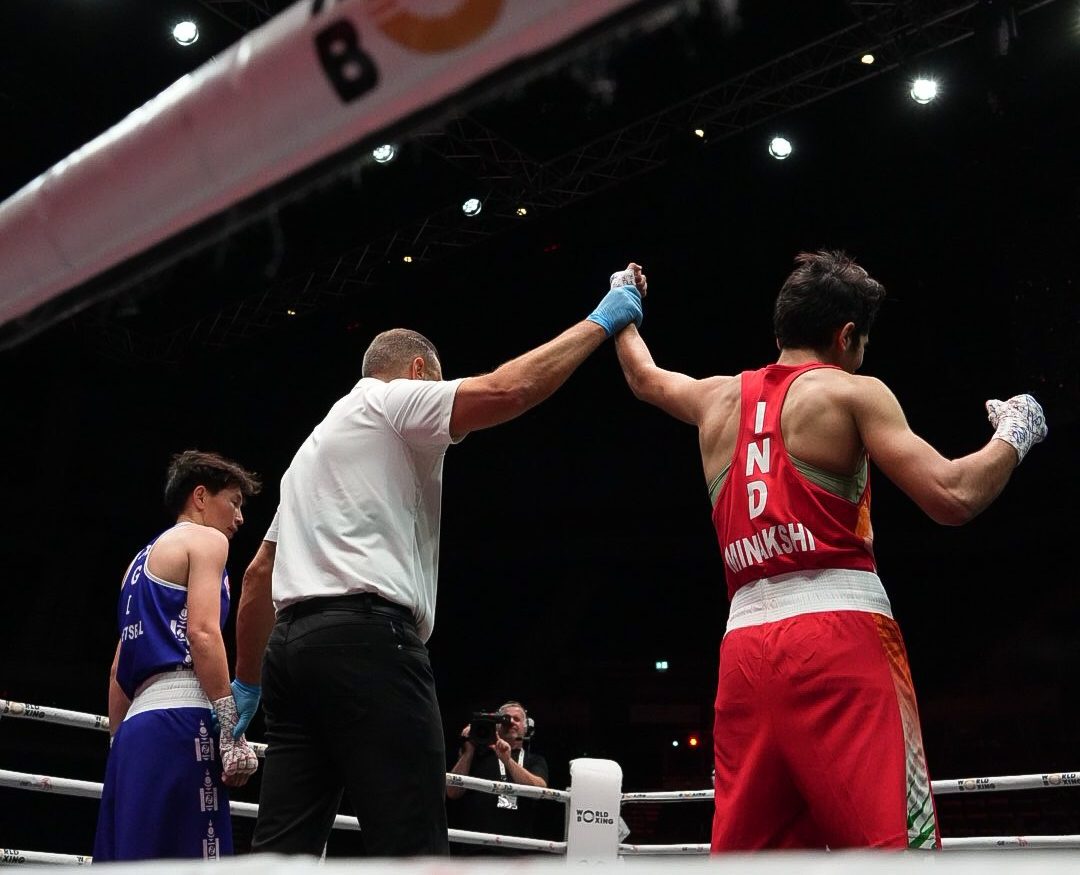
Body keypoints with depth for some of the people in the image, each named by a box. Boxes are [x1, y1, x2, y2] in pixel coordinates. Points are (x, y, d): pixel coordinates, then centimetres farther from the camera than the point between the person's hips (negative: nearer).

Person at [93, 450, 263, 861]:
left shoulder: (144, 557, 29)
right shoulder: (205, 539, 4)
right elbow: (202, 633, -13)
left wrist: (119, 740, 28)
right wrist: (232, 729, -16)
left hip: (138, 724, 9)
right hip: (178, 719, -9)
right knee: (186, 858, -13)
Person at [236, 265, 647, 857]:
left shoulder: (315, 443, 30)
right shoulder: (393, 400, 5)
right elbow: (506, 389, -11)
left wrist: (244, 682, 31)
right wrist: (602, 321, 1)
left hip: (292, 644, 9)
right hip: (367, 638, -9)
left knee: (282, 850, 5)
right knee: (411, 846, -11)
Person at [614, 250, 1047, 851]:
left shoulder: (719, 398, 19)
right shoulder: (851, 392, 3)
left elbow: (644, 377, 41)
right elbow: (953, 499, -6)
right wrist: (1017, 432, 13)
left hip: (745, 647, 6)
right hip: (839, 635, -6)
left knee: (745, 850, 9)